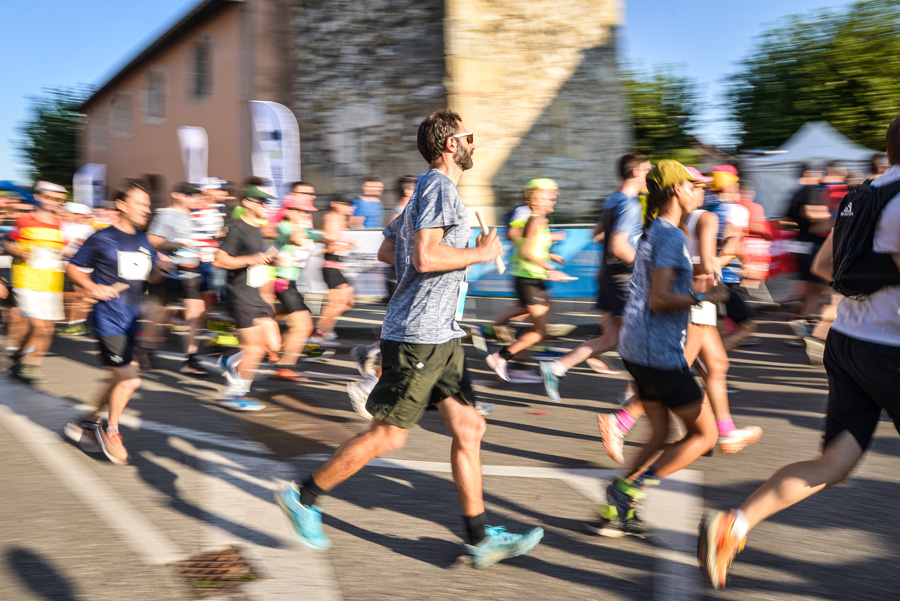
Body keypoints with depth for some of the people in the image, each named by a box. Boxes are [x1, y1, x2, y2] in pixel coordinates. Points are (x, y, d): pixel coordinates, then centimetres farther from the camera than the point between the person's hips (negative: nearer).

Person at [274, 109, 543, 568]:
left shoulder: (429, 188, 19)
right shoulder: (439, 186, -13)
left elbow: (387, 250, 26)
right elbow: (425, 257, -26)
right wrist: (480, 253, -13)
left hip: (438, 333, 10)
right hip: (418, 335, -10)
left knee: (468, 428, 7)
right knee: (388, 435, -2)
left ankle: (481, 539, 12)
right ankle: (303, 497, 13)